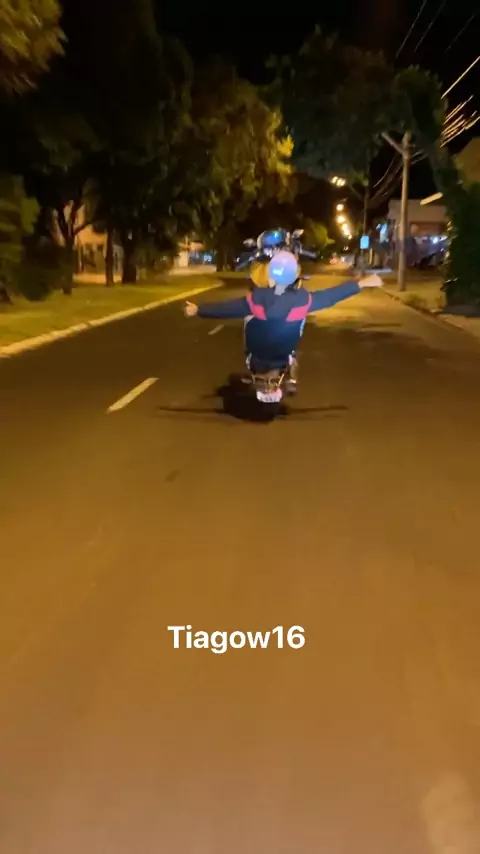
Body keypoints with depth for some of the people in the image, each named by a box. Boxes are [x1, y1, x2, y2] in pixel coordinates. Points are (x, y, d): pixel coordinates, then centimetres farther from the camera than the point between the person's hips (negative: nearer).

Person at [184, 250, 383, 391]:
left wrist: (198, 310, 0)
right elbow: (331, 295, -12)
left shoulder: (256, 299, -26)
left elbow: (225, 309, -15)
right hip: (283, 358, 1)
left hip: (257, 361, 0)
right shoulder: (302, 300, -25)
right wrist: (361, 283, -1)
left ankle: (253, 368, 37)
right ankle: (292, 378, 34)